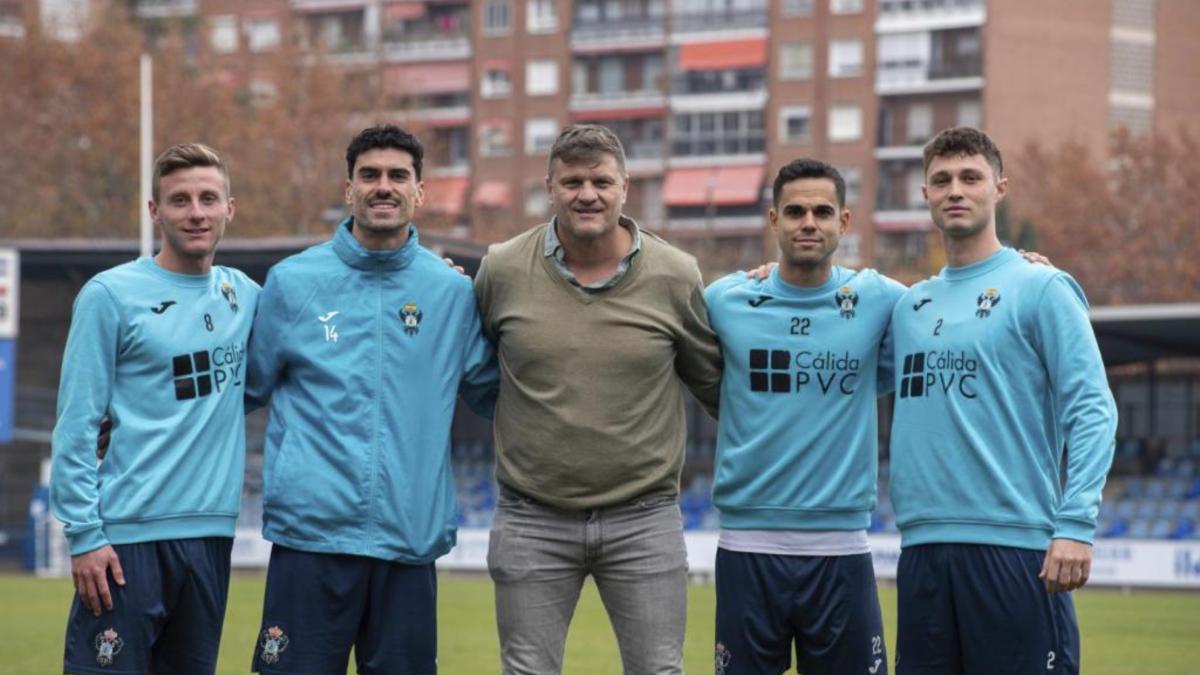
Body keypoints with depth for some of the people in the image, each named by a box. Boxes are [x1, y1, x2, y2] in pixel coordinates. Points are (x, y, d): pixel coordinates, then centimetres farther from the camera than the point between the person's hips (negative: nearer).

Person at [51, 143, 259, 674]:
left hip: (212, 533, 5)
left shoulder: (245, 296, 11)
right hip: (129, 536, -5)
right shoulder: (111, 295, -5)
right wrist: (83, 534, -14)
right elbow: (76, 427, -6)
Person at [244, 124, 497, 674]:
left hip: (411, 539, 2)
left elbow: (490, 391, 19)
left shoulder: (454, 292, 8)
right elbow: (251, 386, 13)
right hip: (311, 531, -2)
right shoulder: (292, 282, 5)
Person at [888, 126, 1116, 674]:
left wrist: (1076, 523, -18)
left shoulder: (1040, 288, -1)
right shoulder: (908, 305, 16)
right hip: (922, 546, 6)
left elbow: (1091, 411, -7)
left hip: (1015, 544, -6)